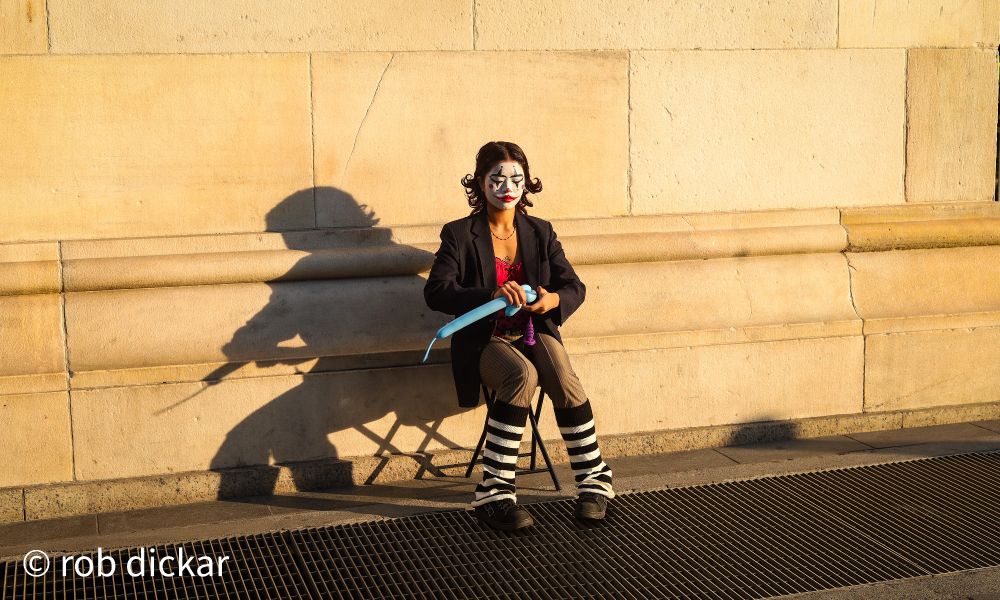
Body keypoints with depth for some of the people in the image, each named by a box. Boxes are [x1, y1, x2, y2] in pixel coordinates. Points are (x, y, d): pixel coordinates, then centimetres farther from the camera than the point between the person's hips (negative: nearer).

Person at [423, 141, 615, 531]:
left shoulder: (540, 232, 10)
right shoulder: (459, 234, -2)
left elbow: (574, 286, 6)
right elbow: (436, 291, -16)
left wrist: (553, 300, -20)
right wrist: (492, 295, -32)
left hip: (534, 332, 3)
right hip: (485, 340, -3)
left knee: (564, 379, -30)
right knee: (522, 374, -35)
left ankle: (594, 480, -12)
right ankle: (494, 493, -30)